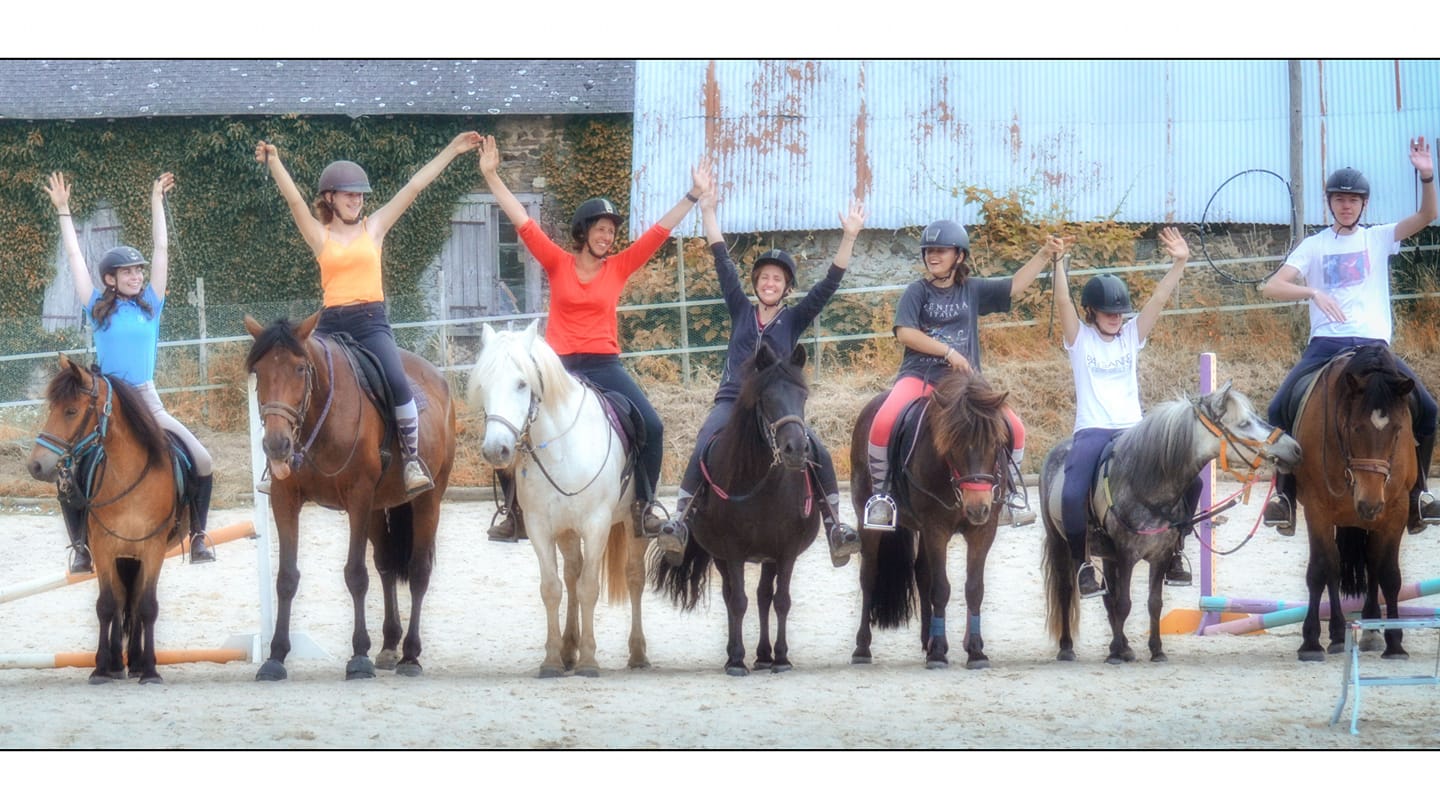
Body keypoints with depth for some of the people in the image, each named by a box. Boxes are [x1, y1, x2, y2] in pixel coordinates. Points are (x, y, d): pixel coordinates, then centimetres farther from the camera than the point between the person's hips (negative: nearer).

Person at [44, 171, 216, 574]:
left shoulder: (151, 306, 6)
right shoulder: (98, 309, 3)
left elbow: (162, 249, 8)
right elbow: (74, 257, 5)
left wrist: (157, 202, 9)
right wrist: (63, 210, 6)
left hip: (147, 400, 1)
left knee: (203, 462, -12)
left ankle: (198, 535, 4)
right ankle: (81, 544, -1)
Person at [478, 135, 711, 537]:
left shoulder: (619, 267, 5)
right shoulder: (558, 263, 2)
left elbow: (659, 231, 4)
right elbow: (522, 221, -3)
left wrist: (694, 195, 1)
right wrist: (491, 176, -8)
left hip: (605, 365, 1)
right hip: (559, 365, -1)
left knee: (651, 427, -15)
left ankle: (644, 504, 1)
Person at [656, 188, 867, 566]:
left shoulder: (794, 319, 10)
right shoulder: (741, 311, 13)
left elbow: (829, 284, 2)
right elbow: (723, 262, 11)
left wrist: (848, 239, -7)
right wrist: (707, 211, 8)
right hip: (732, 401, 0)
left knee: (819, 455, -20)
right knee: (703, 449, -29)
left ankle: (834, 528, -11)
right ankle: (678, 521, -32)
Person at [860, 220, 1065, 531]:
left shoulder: (973, 291, 12)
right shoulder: (917, 292, 3)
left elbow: (1014, 287, 11)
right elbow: (905, 333, -8)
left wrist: (1045, 254, 3)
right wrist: (948, 351, -12)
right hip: (920, 375, -3)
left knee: (1014, 429, -10)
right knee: (884, 423, -31)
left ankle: (1010, 493, 12)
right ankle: (880, 490, -14)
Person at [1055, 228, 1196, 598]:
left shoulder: (1132, 336, 15)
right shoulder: (1080, 339, 8)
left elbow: (1159, 300, 6)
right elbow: (1063, 301, -6)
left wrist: (1179, 264, -5)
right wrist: (1058, 263, -20)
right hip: (1092, 432, -3)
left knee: (1188, 480, -14)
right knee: (1072, 496, -29)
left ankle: (1174, 553, 4)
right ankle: (1082, 564, -8)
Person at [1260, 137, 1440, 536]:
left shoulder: (1379, 239, 11)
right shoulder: (1314, 246, 10)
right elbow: (1272, 287, 0)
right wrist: (1313, 292, -18)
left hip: (1373, 345, 0)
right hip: (1325, 344, 0)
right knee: (1280, 408, -20)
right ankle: (1284, 492, -6)